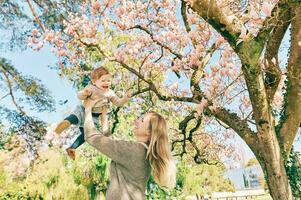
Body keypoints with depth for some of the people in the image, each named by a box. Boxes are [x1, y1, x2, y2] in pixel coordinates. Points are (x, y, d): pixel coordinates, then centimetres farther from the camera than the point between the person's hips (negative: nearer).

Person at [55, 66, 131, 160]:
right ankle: (66, 122, -67)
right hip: (85, 111, -4)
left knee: (86, 133, 9)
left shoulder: (110, 93, 5)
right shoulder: (91, 88, -9)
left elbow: (118, 103, 8)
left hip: (95, 117, 5)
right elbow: (80, 96, -17)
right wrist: (84, 94, -40)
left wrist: (126, 97, -8)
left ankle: (71, 148, 22)